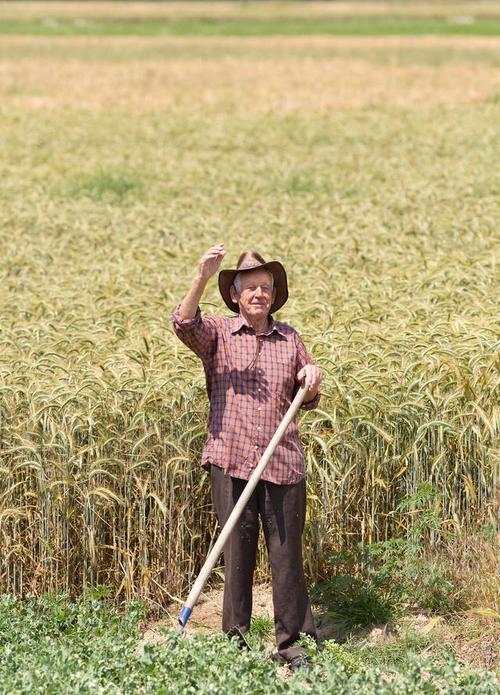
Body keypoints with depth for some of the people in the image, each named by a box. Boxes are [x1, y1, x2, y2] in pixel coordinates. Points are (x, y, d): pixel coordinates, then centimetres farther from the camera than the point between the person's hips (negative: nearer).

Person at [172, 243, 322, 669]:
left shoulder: (290, 339, 12)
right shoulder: (219, 334, 4)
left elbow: (307, 402, 20)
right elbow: (184, 324, -18)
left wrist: (312, 382, -4)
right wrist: (202, 278, -32)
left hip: (283, 464, 2)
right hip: (231, 462, -2)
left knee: (287, 554, 3)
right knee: (237, 554, 3)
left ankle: (293, 643, 11)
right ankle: (235, 643, 12)